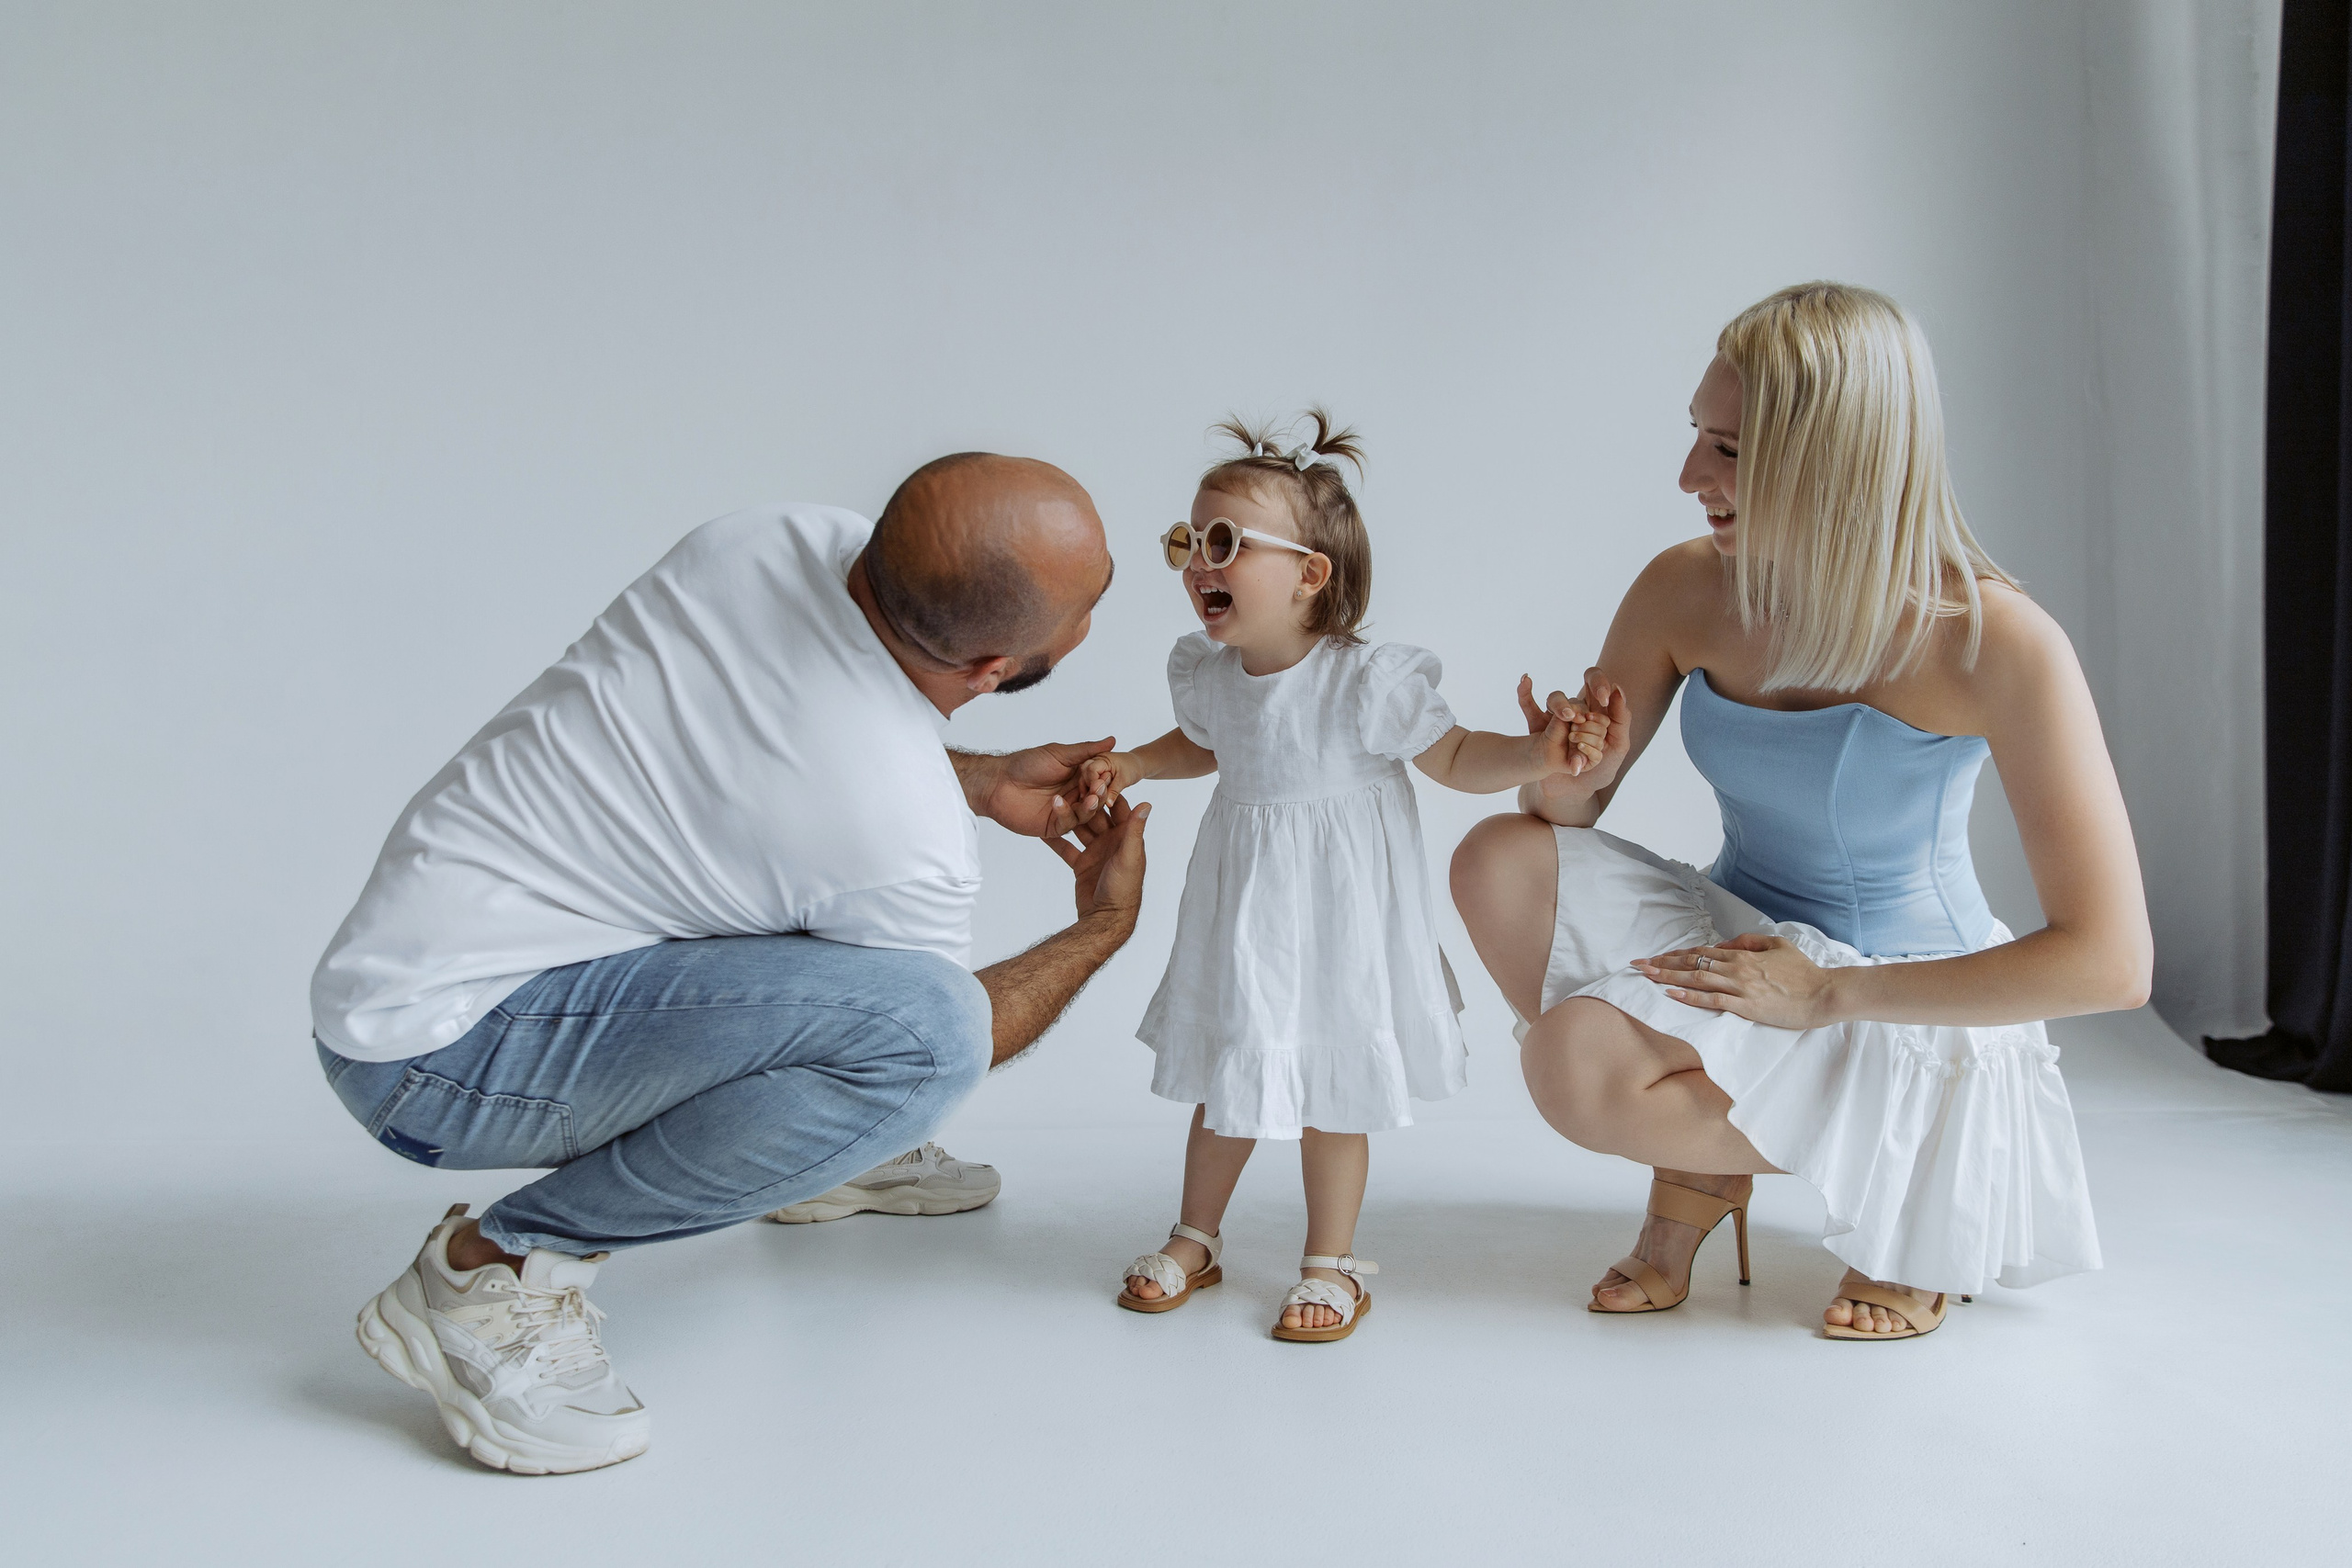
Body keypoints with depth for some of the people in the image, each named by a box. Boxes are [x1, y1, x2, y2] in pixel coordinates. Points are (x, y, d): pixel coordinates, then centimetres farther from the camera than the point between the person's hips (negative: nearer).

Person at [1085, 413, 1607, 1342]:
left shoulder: (1366, 683, -21)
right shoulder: (1207, 673, -5)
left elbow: (1455, 759, -12)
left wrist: (1536, 753, -29)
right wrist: (1133, 765, 4)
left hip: (1338, 912, -5)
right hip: (1242, 906, 5)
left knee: (1330, 1088, 6)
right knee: (1225, 1073, 16)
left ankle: (1331, 1264, 26)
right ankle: (1195, 1239, 35)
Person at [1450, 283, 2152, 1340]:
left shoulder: (1994, 644, -23)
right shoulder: (1686, 590, -9)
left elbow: (2111, 963, -23)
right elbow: (1570, 808, 1)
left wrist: (1827, 994, -23)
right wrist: (1568, 785, -25)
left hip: (1903, 1007, -5)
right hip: (1737, 938, 5)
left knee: (1570, 1061, -26)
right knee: (1499, 864, -19)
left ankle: (1904, 1192, 1)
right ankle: (1696, 1161, 3)